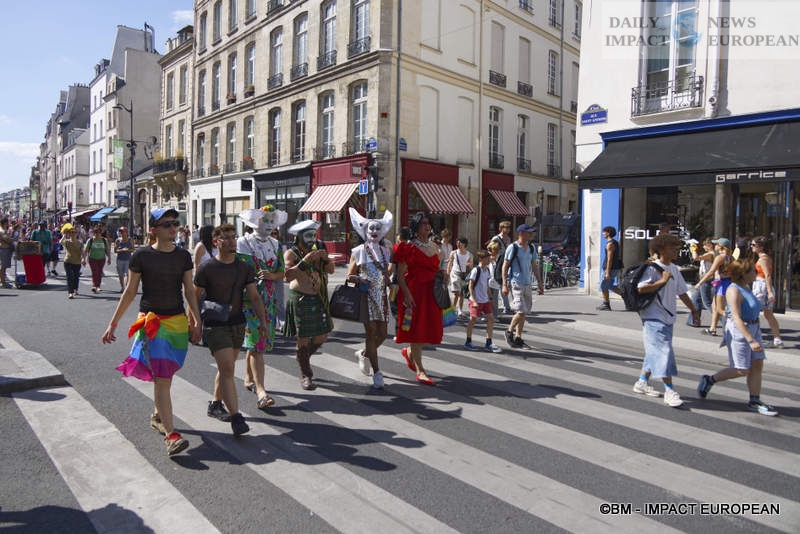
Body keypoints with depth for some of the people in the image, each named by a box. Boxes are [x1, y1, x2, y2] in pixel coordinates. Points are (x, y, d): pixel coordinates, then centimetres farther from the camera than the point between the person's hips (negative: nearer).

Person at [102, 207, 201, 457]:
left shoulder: (183, 256, 6)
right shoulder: (141, 256, -4)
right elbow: (130, 291, 2)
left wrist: (197, 321, 6)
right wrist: (113, 324, 3)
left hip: (178, 321, 4)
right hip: (151, 321, -3)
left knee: (165, 375, 13)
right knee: (161, 377, -10)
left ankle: (158, 416, 37)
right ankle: (170, 434, -11)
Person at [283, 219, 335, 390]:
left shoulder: (318, 249, 9)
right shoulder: (291, 253, -8)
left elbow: (331, 270, 8)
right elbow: (288, 276, -22)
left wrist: (326, 259, -12)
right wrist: (305, 261, -29)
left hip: (318, 299, 6)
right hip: (300, 299, -5)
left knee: (322, 335, 10)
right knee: (303, 338, -2)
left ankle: (303, 357, 37)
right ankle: (305, 375, 12)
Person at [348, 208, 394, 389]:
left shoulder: (386, 251, 11)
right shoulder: (358, 251, 0)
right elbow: (349, 276, 2)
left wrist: (389, 280, 3)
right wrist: (360, 280, -17)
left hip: (382, 296, 5)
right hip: (366, 296, -4)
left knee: (382, 334, 5)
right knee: (371, 332, -7)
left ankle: (363, 354, 33)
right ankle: (377, 372, 0)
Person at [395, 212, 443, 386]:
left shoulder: (434, 247, 14)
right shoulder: (409, 247, -5)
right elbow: (400, 274, -10)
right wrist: (407, 294, -19)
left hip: (431, 293, 6)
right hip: (414, 292, -6)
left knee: (432, 329, 6)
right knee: (416, 327, -3)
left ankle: (409, 351, 34)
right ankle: (420, 370, 6)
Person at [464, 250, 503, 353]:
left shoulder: (487, 270, 8)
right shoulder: (475, 270, -13)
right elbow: (470, 286, -14)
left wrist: (490, 299, 15)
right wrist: (474, 301, -17)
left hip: (485, 300, 7)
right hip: (476, 301, -7)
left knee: (491, 319, 1)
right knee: (473, 320, 3)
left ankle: (489, 343, 9)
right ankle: (468, 342, 18)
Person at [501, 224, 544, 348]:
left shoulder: (531, 248, 10)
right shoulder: (513, 248, -8)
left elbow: (535, 267, 17)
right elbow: (505, 267, -7)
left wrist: (540, 283, 14)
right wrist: (504, 285, -12)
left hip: (528, 284, 7)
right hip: (516, 284, -7)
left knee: (524, 312, 8)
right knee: (521, 311, -11)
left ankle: (518, 337, 18)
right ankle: (509, 332, 10)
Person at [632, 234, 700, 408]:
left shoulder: (674, 269, 13)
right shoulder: (652, 268, -12)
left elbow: (681, 291, 22)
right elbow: (640, 288, -23)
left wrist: (693, 309, 23)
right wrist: (662, 281, -22)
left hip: (668, 317, 9)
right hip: (653, 317, -9)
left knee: (655, 351, 14)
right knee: (663, 350, -11)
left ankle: (642, 382, 27)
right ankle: (669, 391, -7)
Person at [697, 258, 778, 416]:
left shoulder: (745, 288, 12)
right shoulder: (734, 291, -18)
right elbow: (736, 318, -24)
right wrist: (751, 340, -28)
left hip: (753, 329, 9)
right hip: (738, 331, -9)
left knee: (757, 365, 6)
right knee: (742, 370, -4)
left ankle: (755, 401, 14)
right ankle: (709, 380, 12)